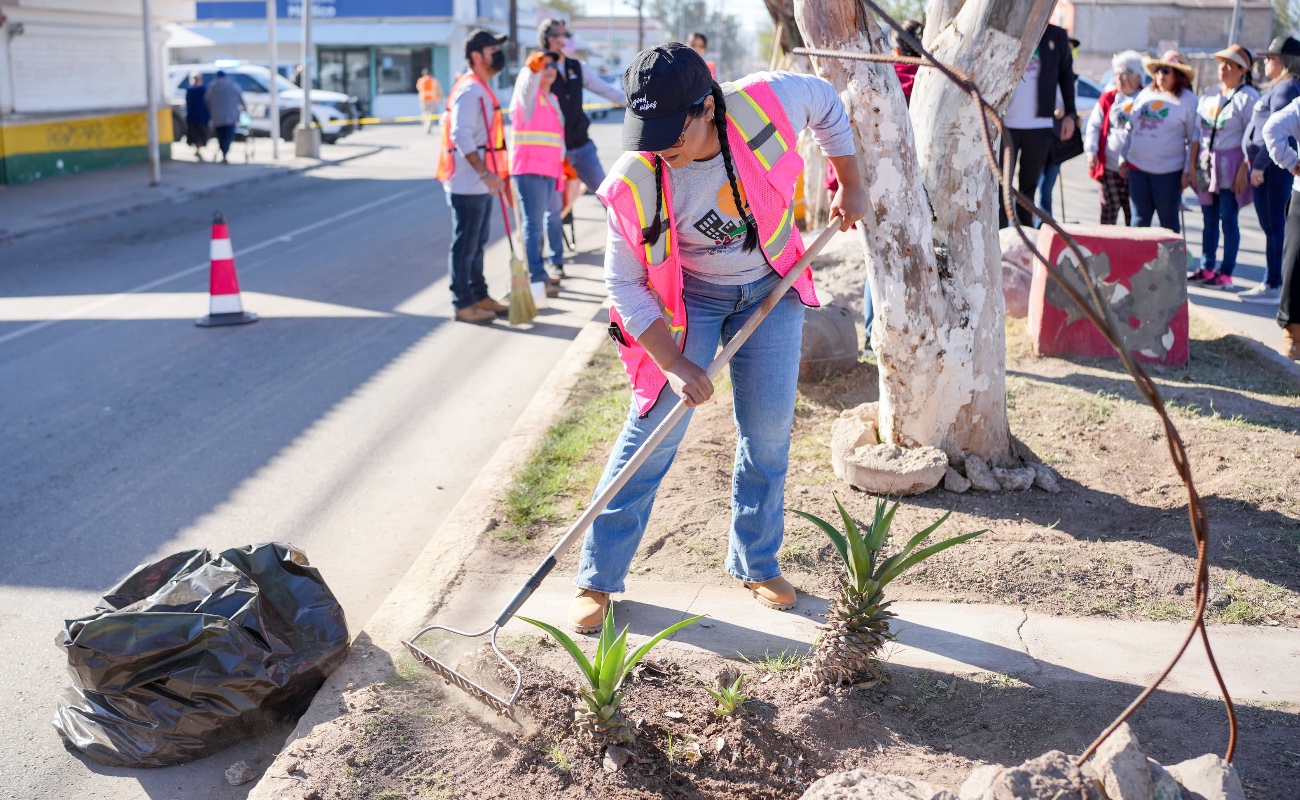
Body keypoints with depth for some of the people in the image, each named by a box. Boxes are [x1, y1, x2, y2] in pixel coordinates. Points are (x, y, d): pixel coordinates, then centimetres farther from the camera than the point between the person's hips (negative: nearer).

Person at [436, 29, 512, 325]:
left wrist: (493, 174, 20)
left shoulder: (481, 89, 16)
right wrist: (485, 173, -28)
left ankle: (479, 296, 27)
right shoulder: (469, 90, -16)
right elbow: (461, 136, -24)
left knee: (478, 244, 17)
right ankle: (463, 304, 4)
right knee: (465, 245, -2)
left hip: (482, 183, 10)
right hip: (468, 184, -10)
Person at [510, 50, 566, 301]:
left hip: (550, 169, 9)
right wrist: (535, 66, -50)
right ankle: (537, 279, -17)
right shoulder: (528, 94, -4)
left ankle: (556, 263, 43)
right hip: (529, 169, -9)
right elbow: (528, 79, -28)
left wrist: (560, 169, 21)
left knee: (553, 216, 24)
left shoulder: (552, 99, 19)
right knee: (534, 223, -14)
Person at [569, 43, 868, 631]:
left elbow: (827, 103, -1)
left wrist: (850, 185, 4)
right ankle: (597, 578, 5)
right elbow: (624, 282, -18)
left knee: (769, 432, 3)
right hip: (687, 297, -2)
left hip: (771, 288, 2)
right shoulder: (635, 182, -28)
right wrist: (676, 365, -22)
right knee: (654, 430, -8)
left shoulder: (767, 104, -25)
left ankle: (756, 565, 23)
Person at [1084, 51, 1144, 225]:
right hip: (1110, 166, 1)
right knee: (1109, 210, 1)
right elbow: (1093, 126, 8)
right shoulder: (1107, 99, 9)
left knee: (1133, 214, 3)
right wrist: (1091, 151, -5)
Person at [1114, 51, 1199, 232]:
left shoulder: (1188, 99, -2)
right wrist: (1123, 158, 14)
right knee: (1140, 220, 8)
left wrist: (1188, 170, -8)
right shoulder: (1145, 94, 11)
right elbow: (1130, 128, 16)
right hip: (1137, 168, 4)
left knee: (1168, 221, 3)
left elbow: (1194, 138, -3)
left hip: (1168, 171, -4)